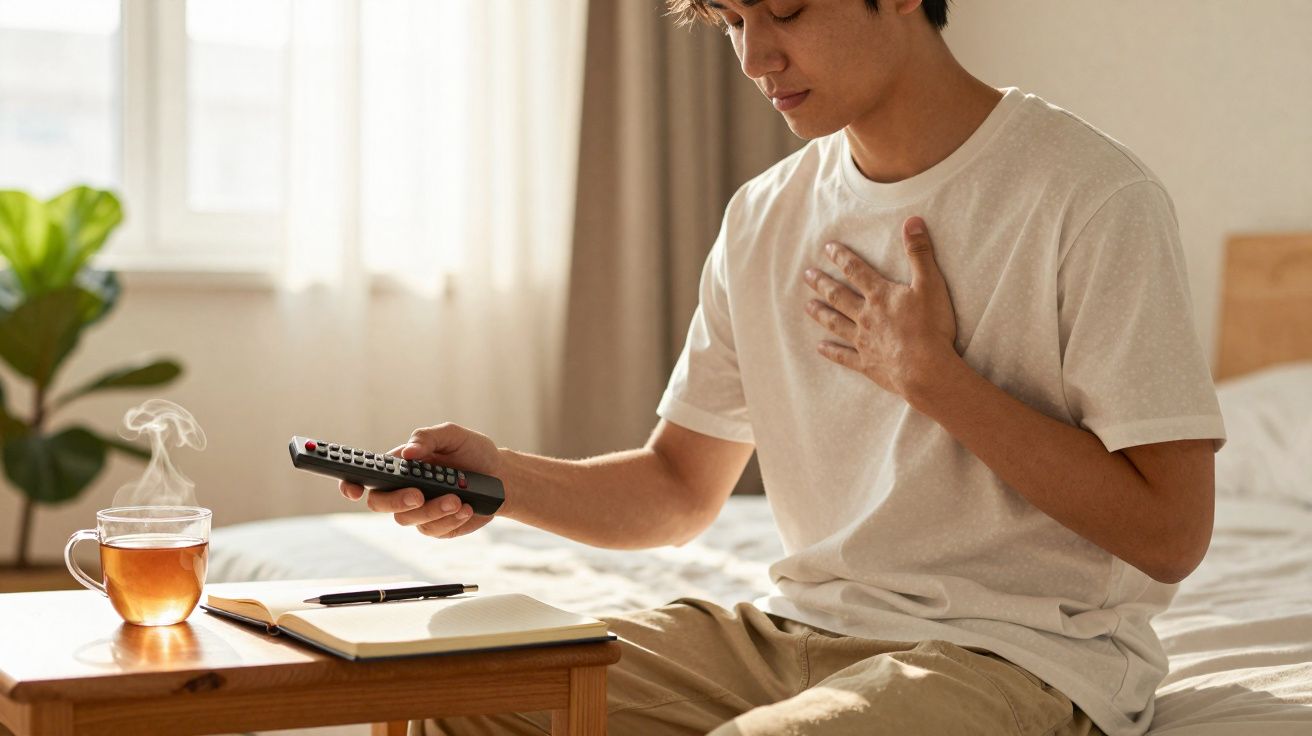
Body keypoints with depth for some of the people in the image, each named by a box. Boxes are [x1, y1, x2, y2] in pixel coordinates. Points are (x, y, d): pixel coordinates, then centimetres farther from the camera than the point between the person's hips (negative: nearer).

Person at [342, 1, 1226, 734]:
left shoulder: (1094, 196, -11)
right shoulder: (765, 216, 9)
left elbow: (1169, 533, -14)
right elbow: (679, 489, 14)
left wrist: (930, 375, -14)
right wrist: (500, 475, -5)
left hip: (1018, 654, -5)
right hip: (798, 628, 6)